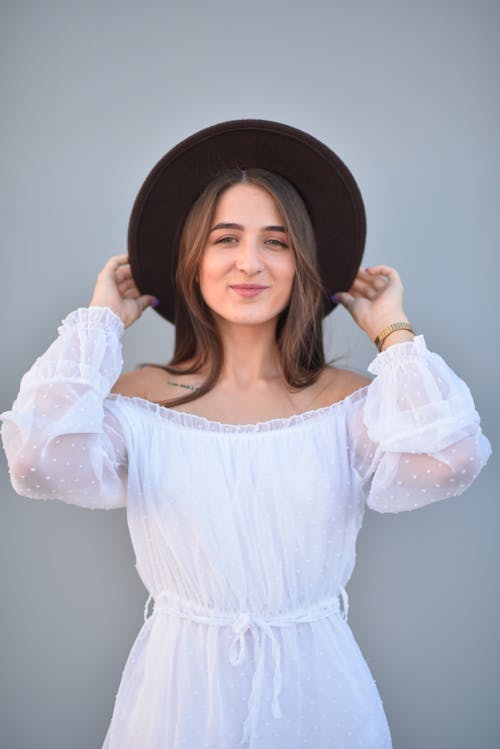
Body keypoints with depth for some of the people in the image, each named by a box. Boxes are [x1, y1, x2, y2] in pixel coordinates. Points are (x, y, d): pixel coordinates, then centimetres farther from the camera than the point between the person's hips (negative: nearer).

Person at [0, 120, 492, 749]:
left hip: (316, 688, 1)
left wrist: (392, 332, -10)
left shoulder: (350, 402, -7)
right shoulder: (141, 399, -7)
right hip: (181, 689, 0)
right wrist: (101, 321, -12)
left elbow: (448, 460, -24)